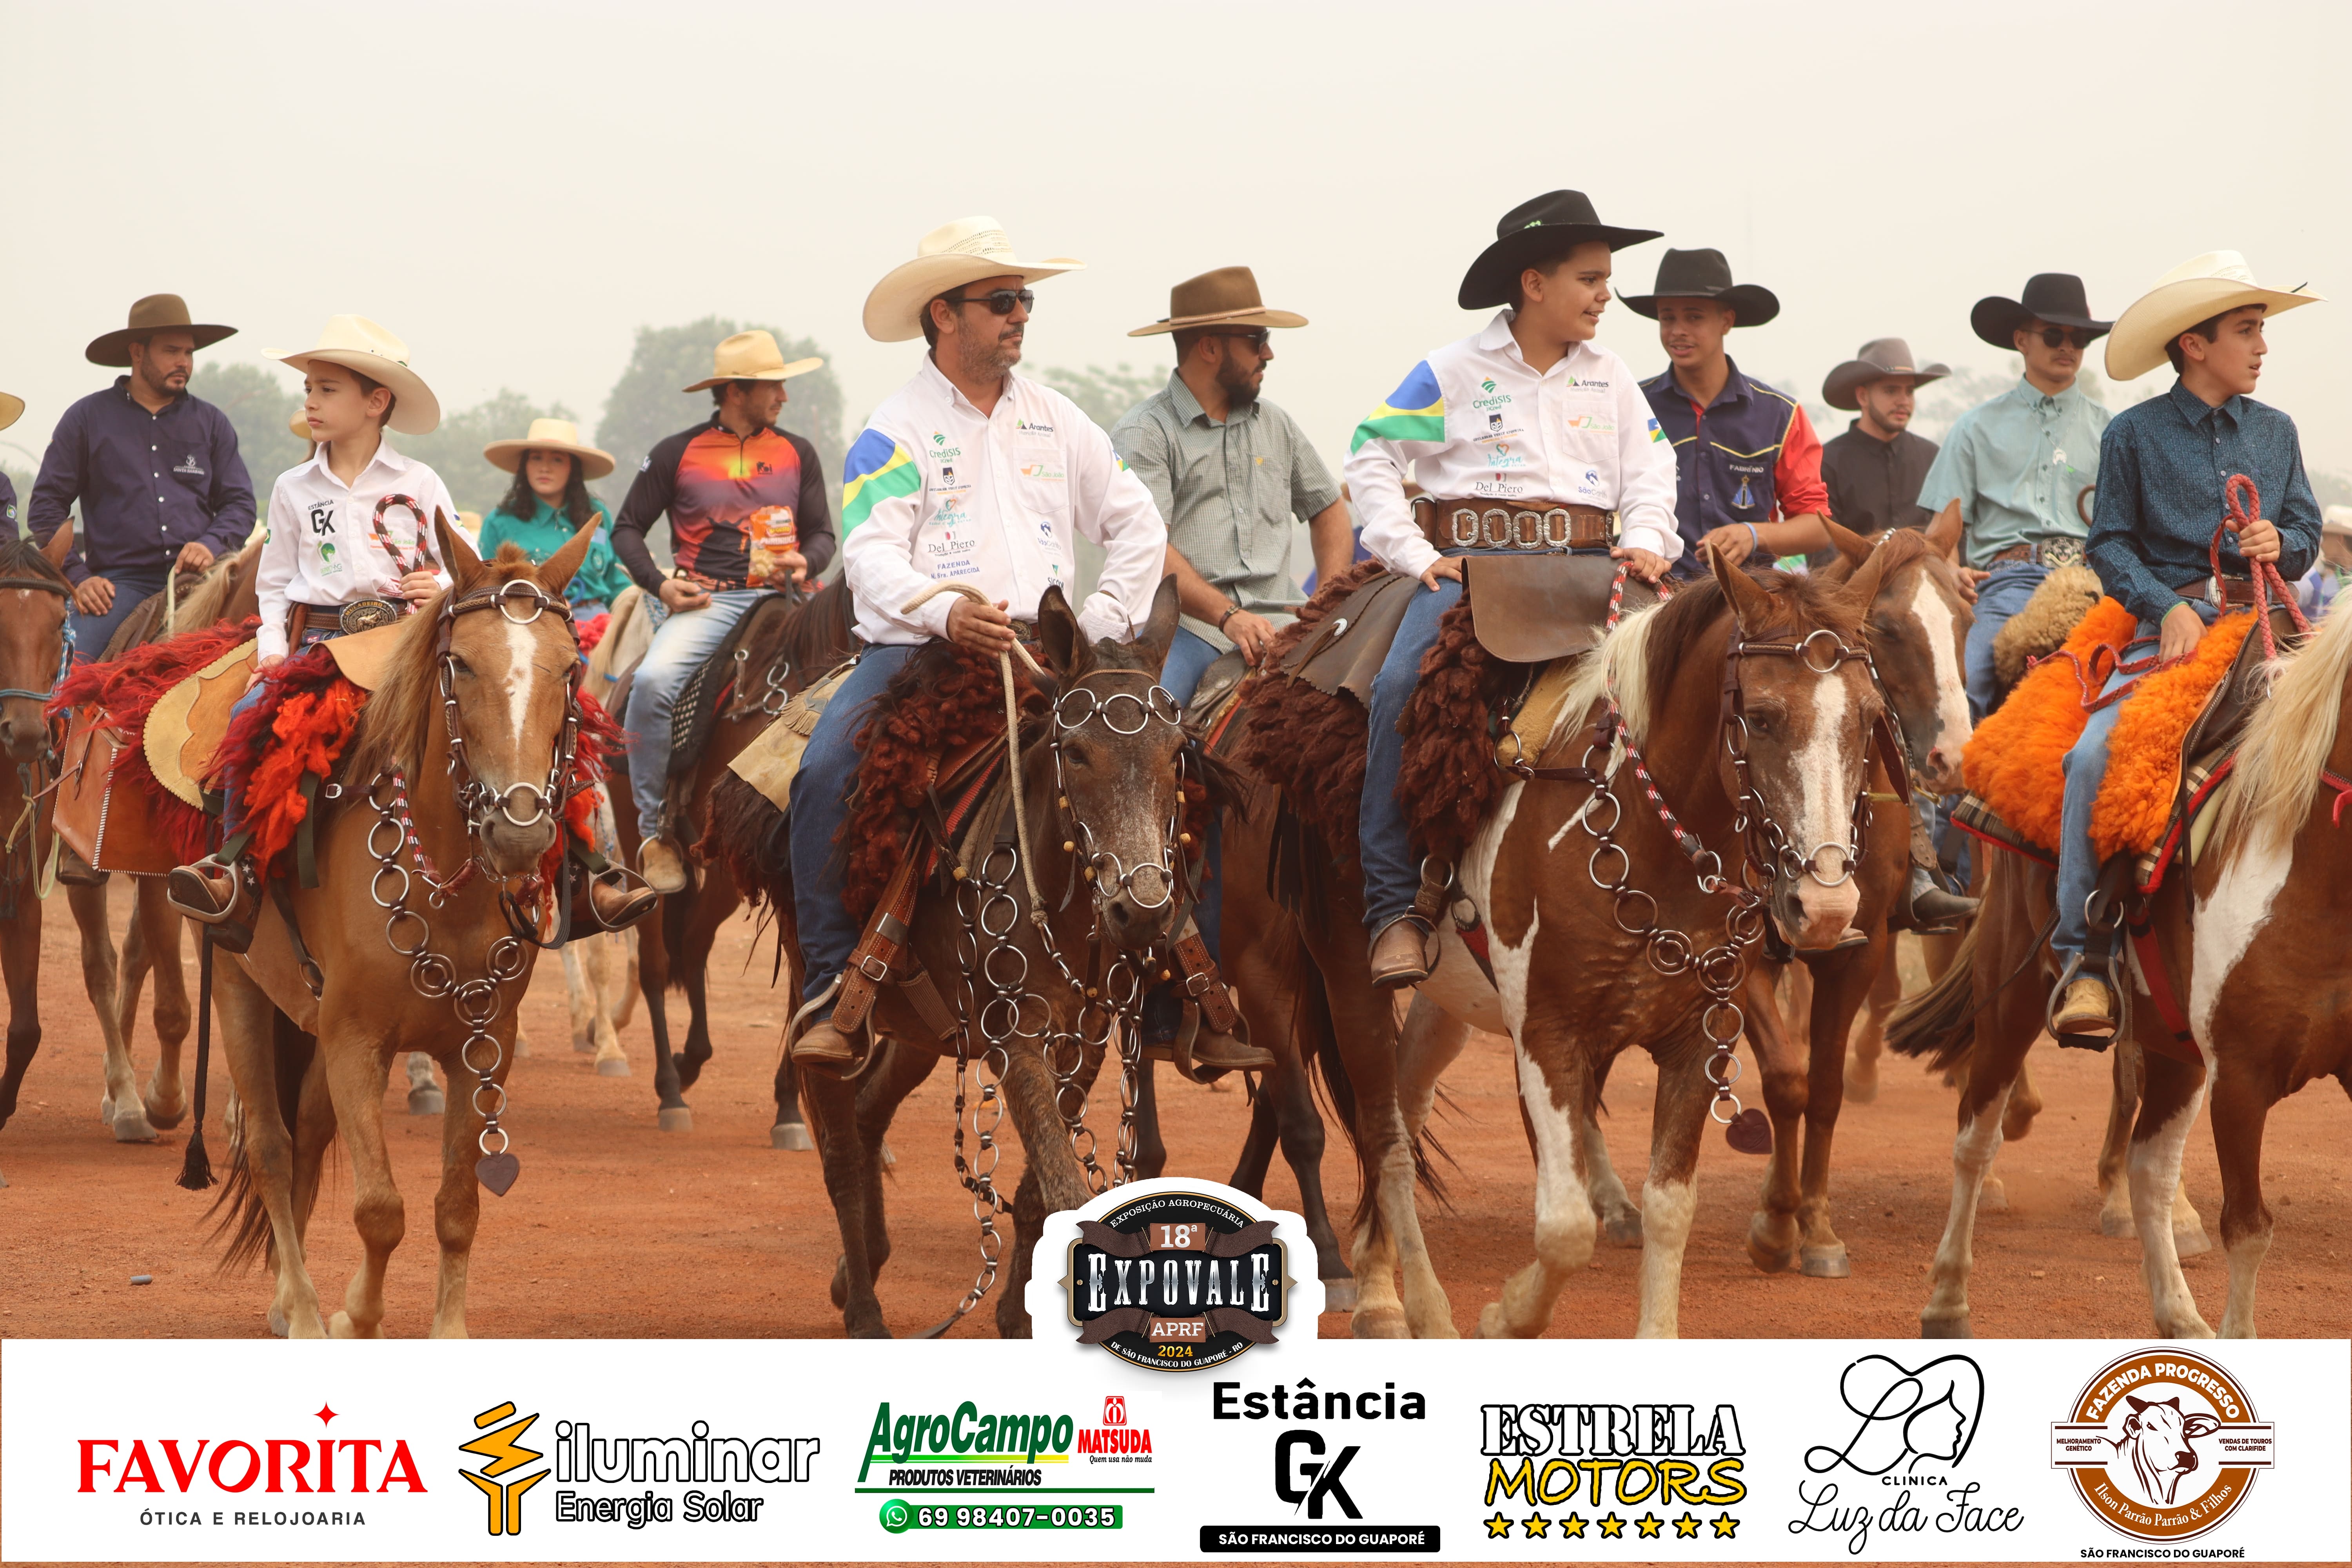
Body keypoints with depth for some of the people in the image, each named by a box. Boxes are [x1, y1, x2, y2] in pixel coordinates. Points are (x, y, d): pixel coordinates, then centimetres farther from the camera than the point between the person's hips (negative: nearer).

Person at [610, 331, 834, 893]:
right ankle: (653, 829, -16)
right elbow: (628, 528, 12)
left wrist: (805, 563, -7)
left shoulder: (798, 453, 16)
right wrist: (659, 584, -4)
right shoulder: (677, 454, 7)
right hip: (707, 599, -2)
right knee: (653, 681, -30)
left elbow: (821, 532, 17)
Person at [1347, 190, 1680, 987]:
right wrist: (1414, 554, -6)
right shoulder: (1455, 371, 4)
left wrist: (1646, 540, -4)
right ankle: (1394, 904, -26)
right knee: (1403, 683, -28)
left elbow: (1650, 468, 17)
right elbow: (1373, 457, 4)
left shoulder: (1610, 378, 16)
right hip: (1474, 561, -3)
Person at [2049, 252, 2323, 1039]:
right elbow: (2112, 545, 0)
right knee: (2094, 755, -24)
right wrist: (2168, 608, -14)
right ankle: (2081, 960, -20)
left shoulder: (2275, 432, 15)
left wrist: (2280, 544, -7)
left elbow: (2307, 533, 17)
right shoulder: (2134, 434, 4)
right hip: (2168, 622, -3)